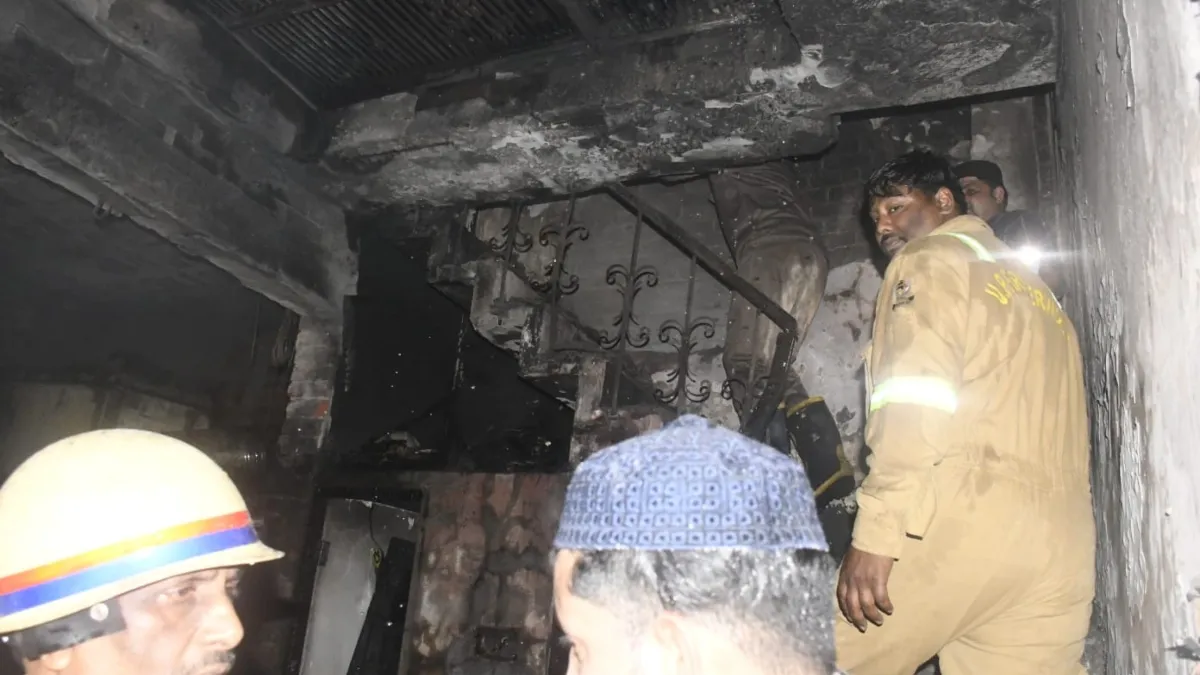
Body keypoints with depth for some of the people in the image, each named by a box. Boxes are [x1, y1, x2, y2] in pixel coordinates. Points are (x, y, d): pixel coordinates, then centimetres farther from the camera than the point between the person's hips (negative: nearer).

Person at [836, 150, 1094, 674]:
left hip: (961, 520, -8)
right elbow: (1065, 432, 24)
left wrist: (876, 533, -17)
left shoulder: (930, 260, 5)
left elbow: (916, 399, -12)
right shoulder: (1036, 291, 29)